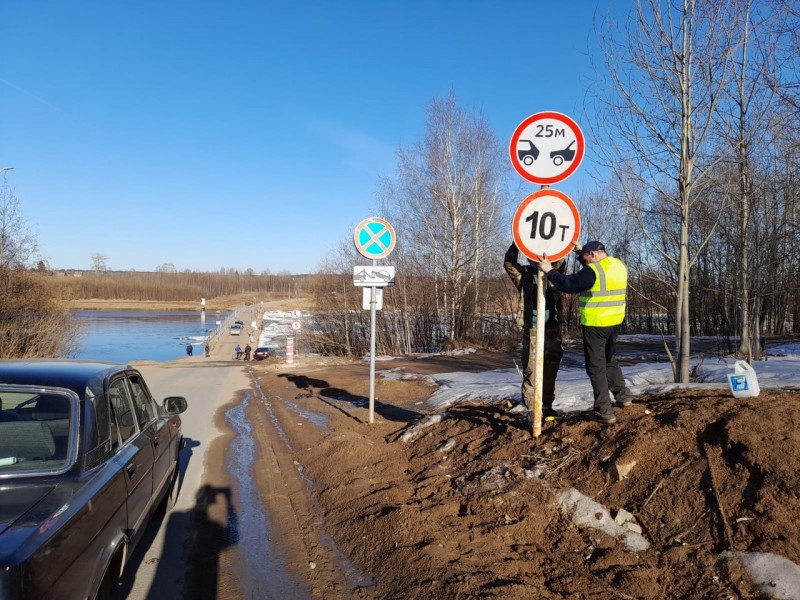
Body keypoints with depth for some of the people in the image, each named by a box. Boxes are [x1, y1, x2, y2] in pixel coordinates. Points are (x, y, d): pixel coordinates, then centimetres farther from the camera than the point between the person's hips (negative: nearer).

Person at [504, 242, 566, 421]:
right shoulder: (524, 274, 5)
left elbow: (561, 261, -6)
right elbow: (509, 263, -8)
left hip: (553, 329, 3)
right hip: (532, 329, -3)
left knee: (550, 371, 7)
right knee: (530, 370, -4)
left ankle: (547, 406, 15)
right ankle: (531, 409, 3)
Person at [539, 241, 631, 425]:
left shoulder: (593, 271, -19)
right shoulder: (619, 265, 7)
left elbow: (568, 284, -20)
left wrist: (549, 270, -9)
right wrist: (581, 252, 22)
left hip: (595, 324, -8)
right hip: (615, 322, 8)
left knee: (596, 366, 0)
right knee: (609, 360, 27)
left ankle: (604, 411, 1)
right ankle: (623, 396, 35)